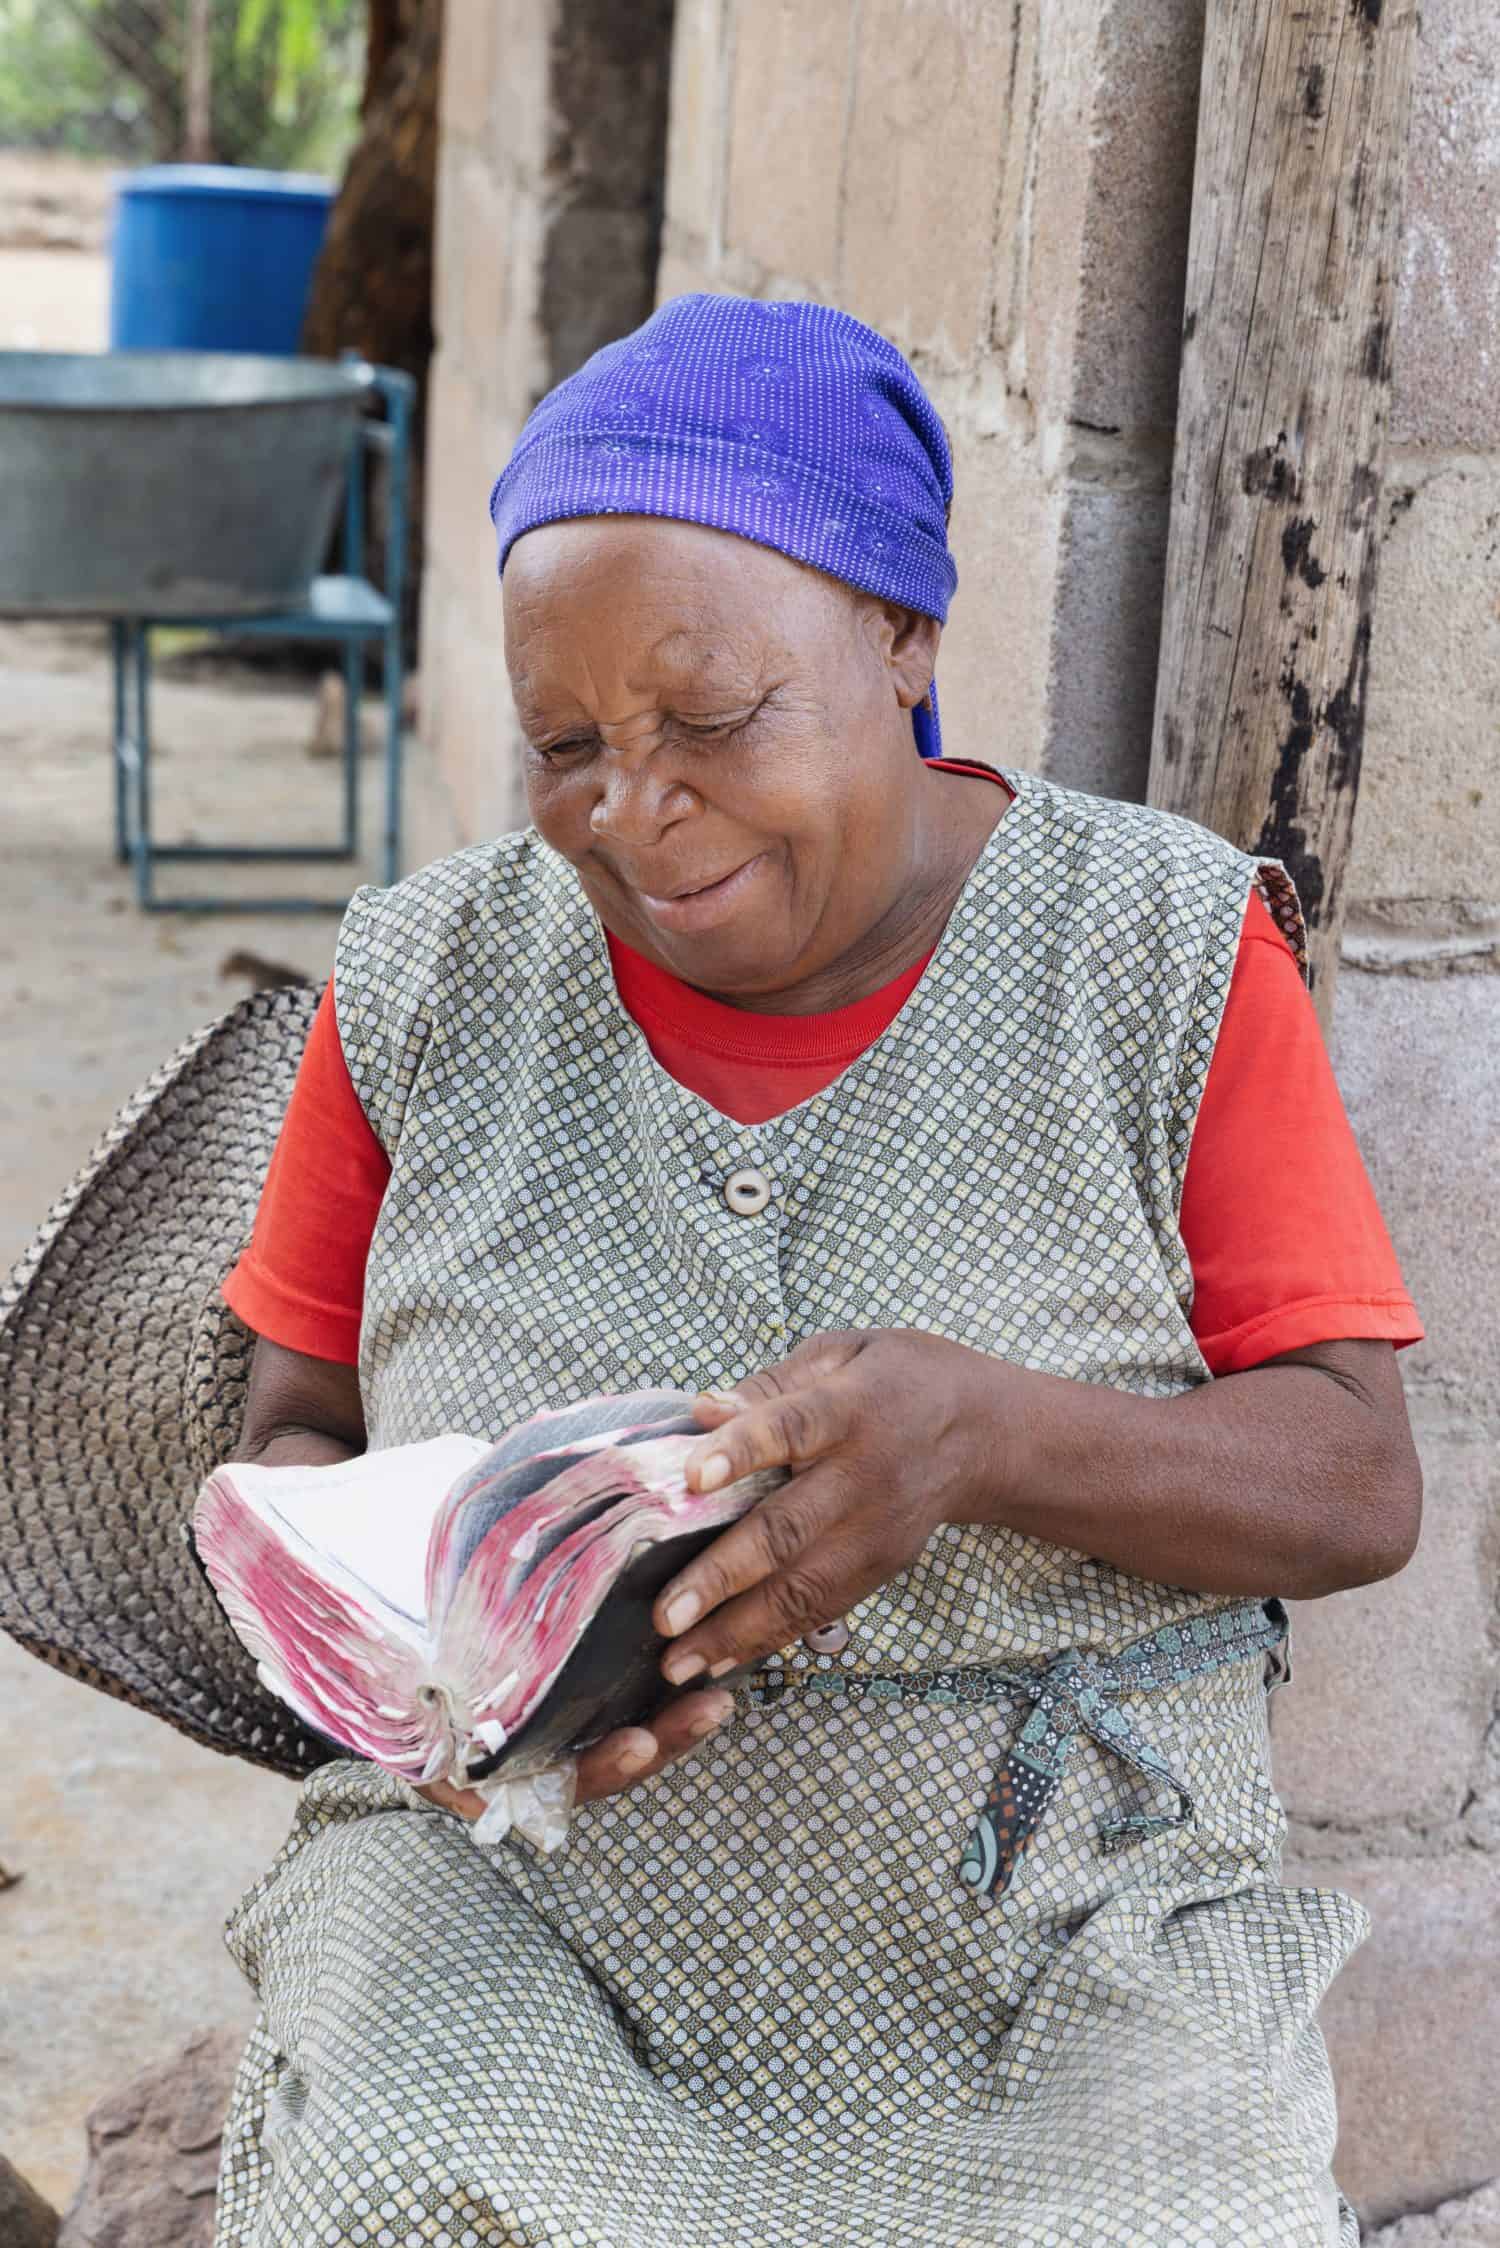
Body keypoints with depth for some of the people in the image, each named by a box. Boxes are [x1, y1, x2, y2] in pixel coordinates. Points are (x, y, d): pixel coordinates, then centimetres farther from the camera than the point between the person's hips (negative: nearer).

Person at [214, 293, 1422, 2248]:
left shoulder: (1167, 952, -3)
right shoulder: (429, 983, 3)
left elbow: (1359, 1485, -6)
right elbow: (299, 1442, 9)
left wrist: (985, 1430, -25)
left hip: (1063, 1974, 0)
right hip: (516, 1926, 1)